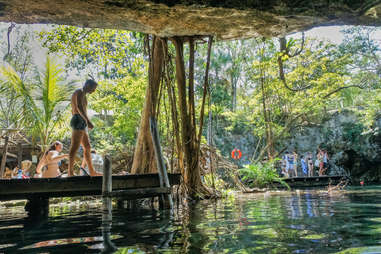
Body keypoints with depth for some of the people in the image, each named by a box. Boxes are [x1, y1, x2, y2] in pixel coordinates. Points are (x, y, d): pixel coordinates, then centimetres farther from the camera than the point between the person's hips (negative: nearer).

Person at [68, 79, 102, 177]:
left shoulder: (76, 94, 28)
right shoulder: (80, 92, -5)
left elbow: (73, 111, 33)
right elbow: (79, 107, -23)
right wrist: (88, 121, -32)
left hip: (78, 124, 10)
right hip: (79, 122, -10)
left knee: (87, 147, 10)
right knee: (75, 147, -15)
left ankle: (92, 171, 13)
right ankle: (70, 172, -18)